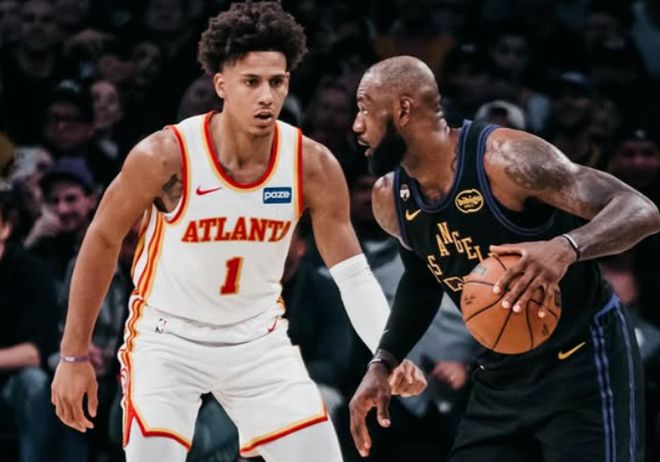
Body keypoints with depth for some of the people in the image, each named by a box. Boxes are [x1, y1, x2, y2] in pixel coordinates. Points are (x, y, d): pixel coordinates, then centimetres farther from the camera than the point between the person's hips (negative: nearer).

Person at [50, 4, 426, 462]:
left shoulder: (313, 166, -15)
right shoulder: (164, 156, -22)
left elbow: (354, 275, -10)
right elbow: (102, 242, -8)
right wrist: (74, 356, -5)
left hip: (260, 341, 3)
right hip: (168, 340, -3)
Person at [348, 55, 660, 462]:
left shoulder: (505, 157, -23)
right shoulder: (391, 199, -1)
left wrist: (567, 247, -46)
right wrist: (383, 363, 10)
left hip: (583, 361, -7)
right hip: (503, 373, 7)